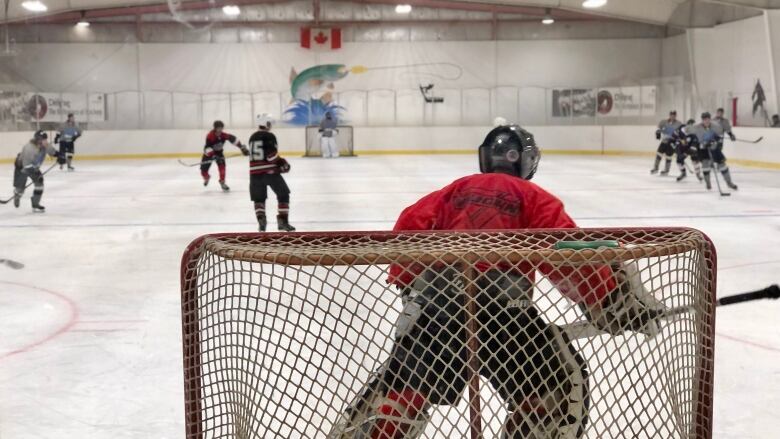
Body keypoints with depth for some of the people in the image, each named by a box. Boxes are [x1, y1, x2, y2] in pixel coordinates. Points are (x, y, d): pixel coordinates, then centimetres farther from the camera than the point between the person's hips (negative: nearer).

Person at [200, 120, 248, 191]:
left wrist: (242, 147, -10)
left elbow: (232, 138, -7)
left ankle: (222, 182, -5)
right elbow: (207, 147, -39)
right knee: (204, 169, -1)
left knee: (222, 166, -19)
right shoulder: (210, 136, -33)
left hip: (219, 152, 3)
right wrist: (213, 156, -50)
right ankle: (206, 178, 36)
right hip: (209, 152, -3)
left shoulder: (223, 135, -19)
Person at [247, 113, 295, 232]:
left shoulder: (252, 137, 16)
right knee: (283, 195, 8)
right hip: (270, 172, -6)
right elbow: (272, 155, -18)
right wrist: (282, 163, -4)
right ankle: (283, 220, 1)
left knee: (259, 198, 16)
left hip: (255, 172, 6)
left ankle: (261, 219, -6)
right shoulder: (269, 136, -8)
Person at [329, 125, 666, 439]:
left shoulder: (456, 189, 25)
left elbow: (410, 225, 17)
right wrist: (612, 297, 1)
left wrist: (408, 282, 27)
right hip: (497, 302, -4)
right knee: (562, 385, 12)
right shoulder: (534, 198, 12)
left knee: (403, 384, 18)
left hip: (434, 297, 4)